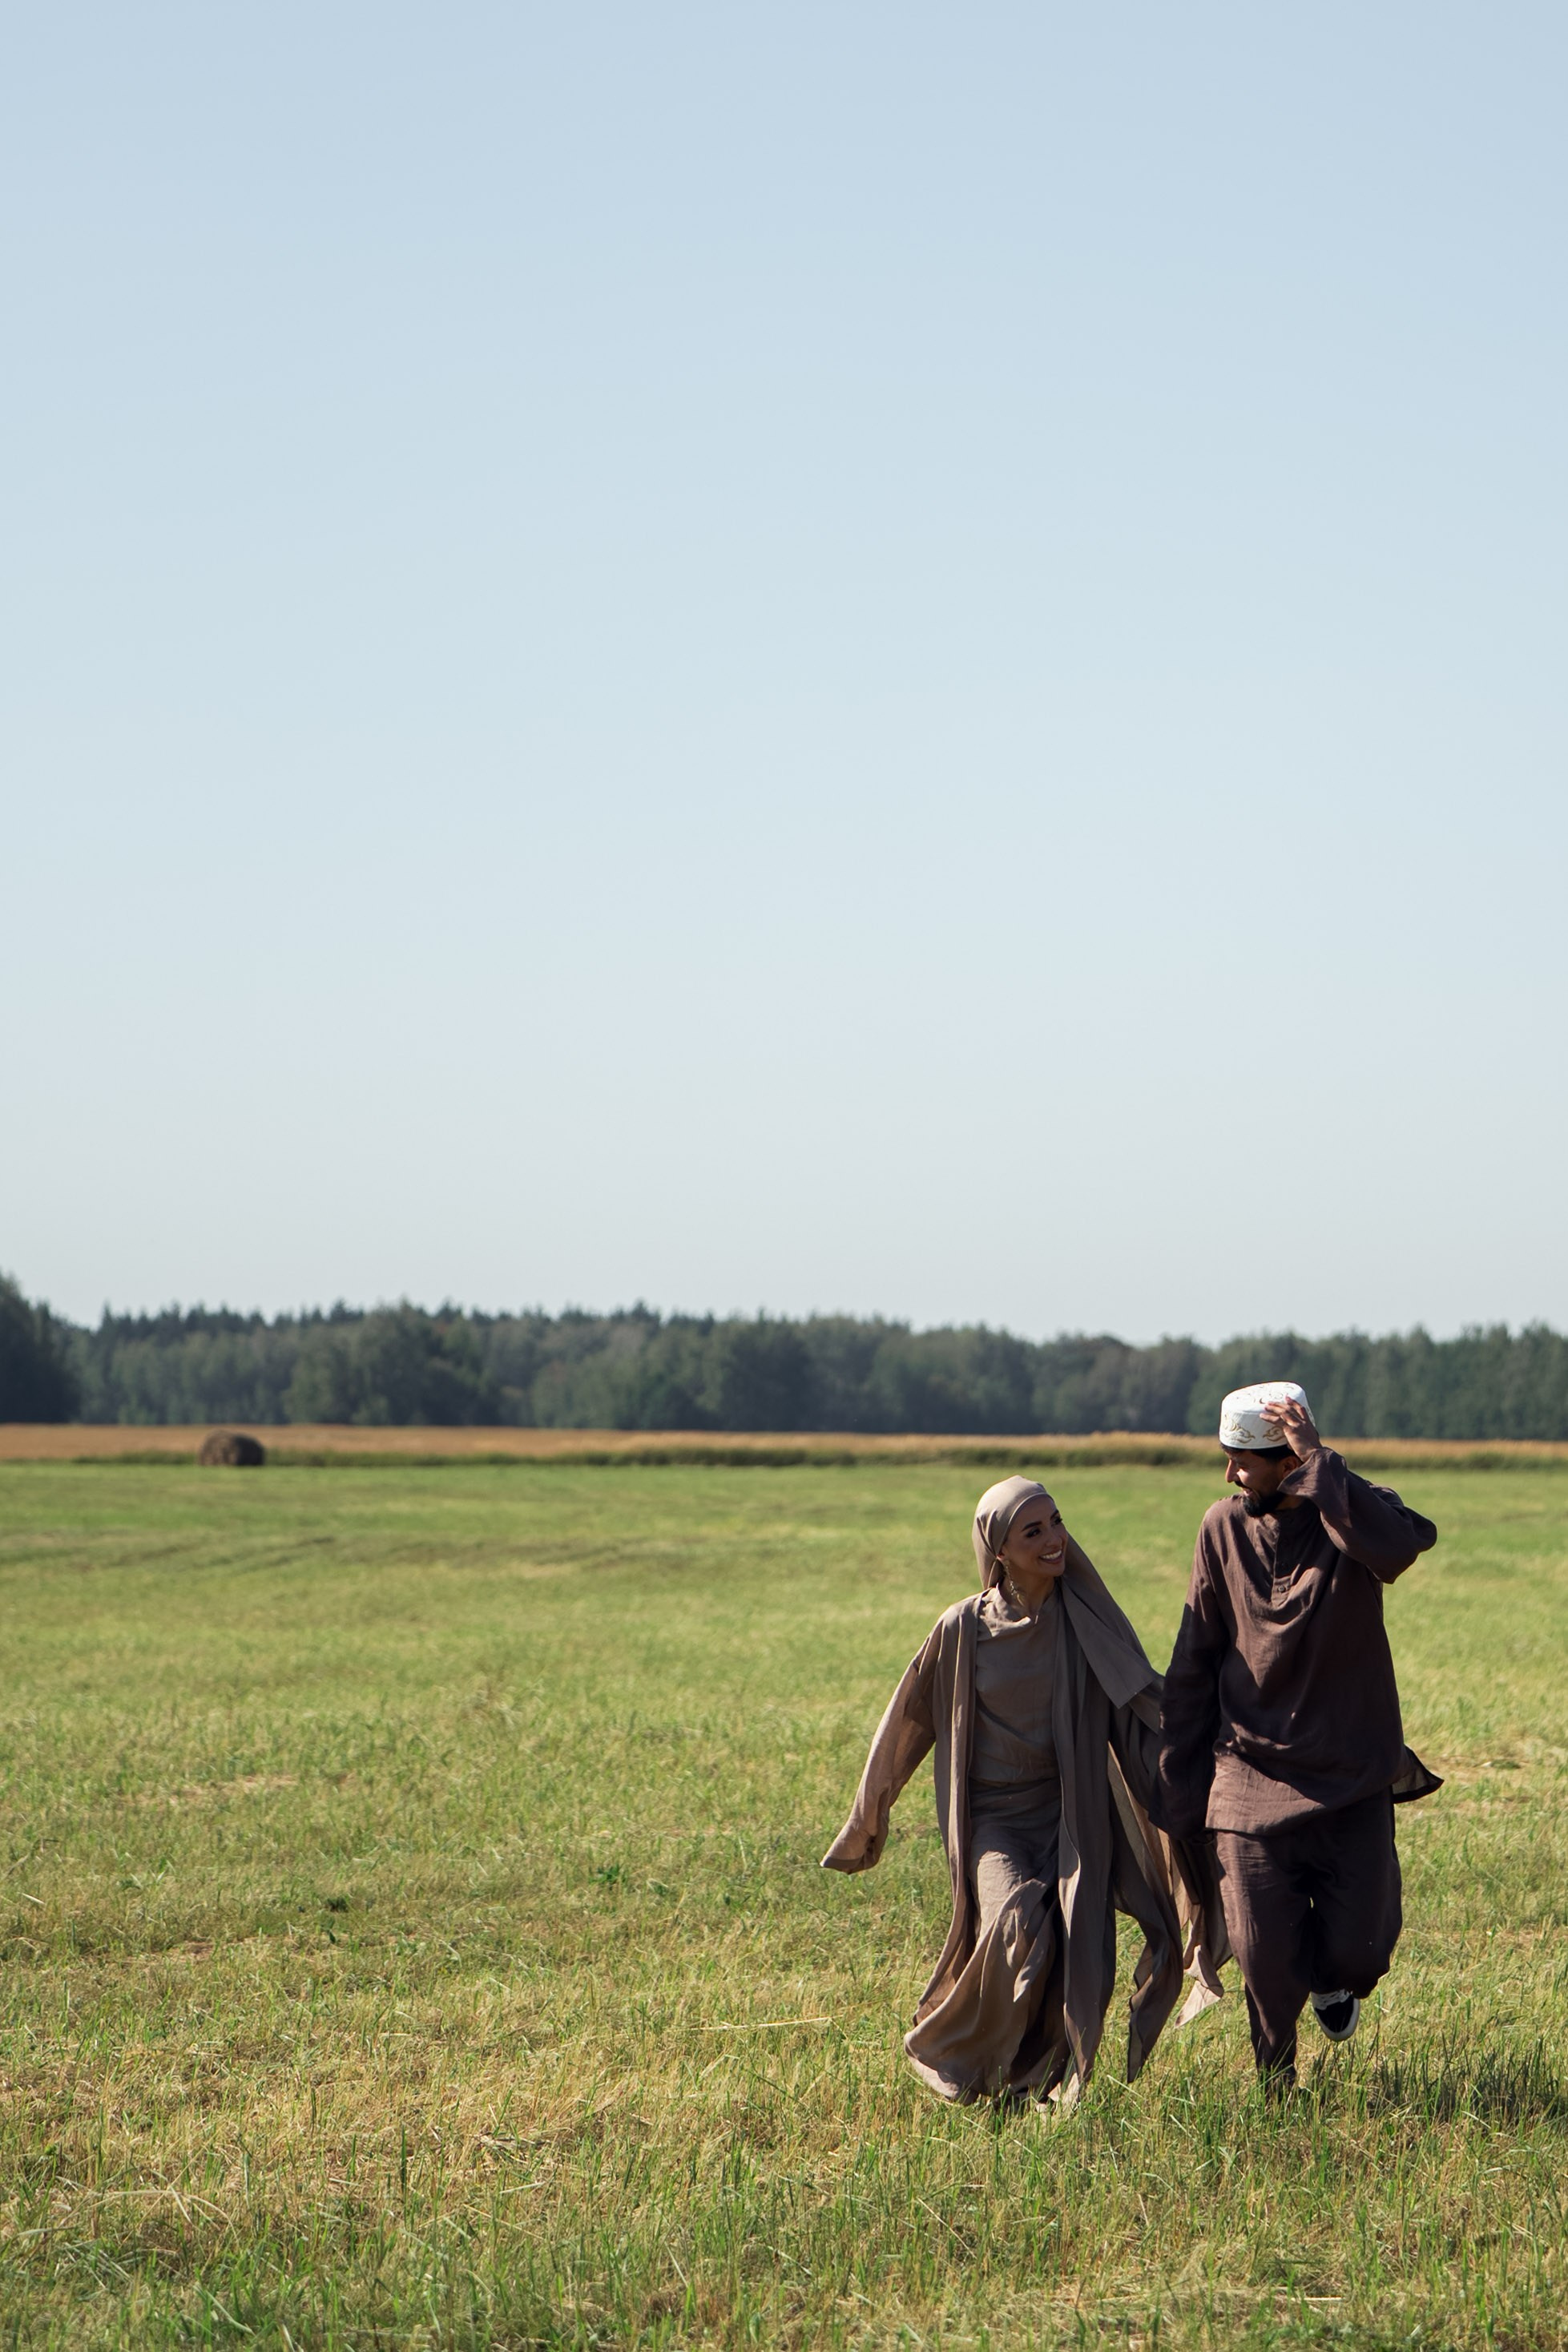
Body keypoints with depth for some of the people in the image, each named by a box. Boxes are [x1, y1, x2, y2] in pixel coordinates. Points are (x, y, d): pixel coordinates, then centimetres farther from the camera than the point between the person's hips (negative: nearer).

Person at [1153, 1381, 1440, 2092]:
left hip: (1352, 1776, -1)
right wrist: (1177, 1791, 8)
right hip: (1254, 1777, 1)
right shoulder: (1225, 1526, 0)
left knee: (1359, 1949, -4)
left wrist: (1320, 1461, -31)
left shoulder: (1352, 1513, -7)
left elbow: (1405, 1542, -35)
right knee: (1266, 1960, -3)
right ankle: (1276, 2081, 25)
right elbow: (1194, 1663, 7)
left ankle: (1333, 1981, 34)